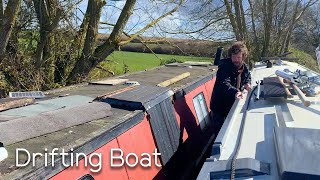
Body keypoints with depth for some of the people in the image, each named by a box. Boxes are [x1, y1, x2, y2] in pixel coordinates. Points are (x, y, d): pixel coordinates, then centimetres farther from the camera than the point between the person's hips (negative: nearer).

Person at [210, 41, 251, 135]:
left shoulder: (244, 67, -1)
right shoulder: (224, 66, -24)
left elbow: (248, 76, 22)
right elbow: (224, 84, -38)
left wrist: (247, 83, -1)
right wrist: (235, 92, -56)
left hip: (233, 104, 7)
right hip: (220, 105, -7)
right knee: (219, 131, 5)